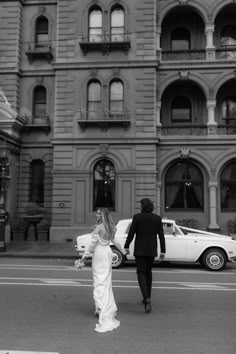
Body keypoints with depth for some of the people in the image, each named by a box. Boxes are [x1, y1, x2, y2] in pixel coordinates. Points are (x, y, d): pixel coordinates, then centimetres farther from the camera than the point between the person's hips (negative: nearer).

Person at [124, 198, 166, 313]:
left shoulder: (137, 217, -9)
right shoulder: (157, 218, -1)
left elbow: (131, 233, -10)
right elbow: (161, 236, -2)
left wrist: (126, 247, -1)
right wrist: (162, 251, 3)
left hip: (139, 250, -3)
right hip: (152, 250, 3)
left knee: (141, 274, 0)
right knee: (148, 272, 21)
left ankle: (147, 299, -19)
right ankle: (147, 298, 28)